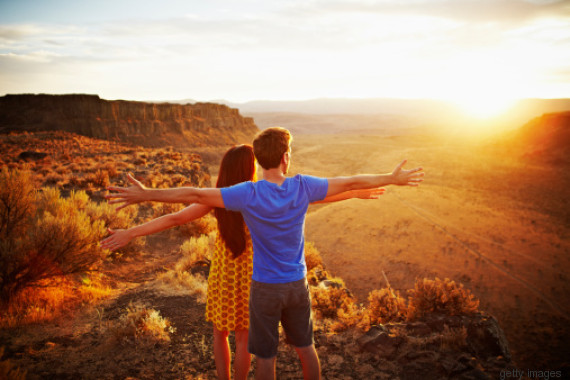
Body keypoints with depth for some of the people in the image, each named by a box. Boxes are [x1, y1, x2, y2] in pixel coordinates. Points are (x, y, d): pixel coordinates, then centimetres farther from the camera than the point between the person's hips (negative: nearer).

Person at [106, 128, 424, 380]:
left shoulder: (249, 194, -19)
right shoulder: (303, 187, -12)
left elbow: (195, 194, -20)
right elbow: (350, 183, -4)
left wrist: (146, 195, -12)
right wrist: (393, 179, 8)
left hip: (265, 288, -3)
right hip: (298, 284, 3)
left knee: (265, 354, 13)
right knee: (305, 345, 22)